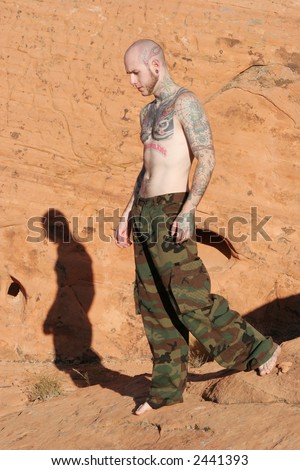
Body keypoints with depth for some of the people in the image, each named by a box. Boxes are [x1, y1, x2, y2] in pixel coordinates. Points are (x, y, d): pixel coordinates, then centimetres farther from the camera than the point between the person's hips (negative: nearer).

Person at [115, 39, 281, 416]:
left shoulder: (185, 102, -8)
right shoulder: (148, 112, 19)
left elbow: (207, 158, -16)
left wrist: (188, 211, -25)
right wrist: (128, 214, 18)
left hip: (171, 213, -9)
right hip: (145, 214, 9)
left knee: (189, 299, -8)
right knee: (154, 304, 8)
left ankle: (258, 349, 9)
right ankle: (167, 387, 16)